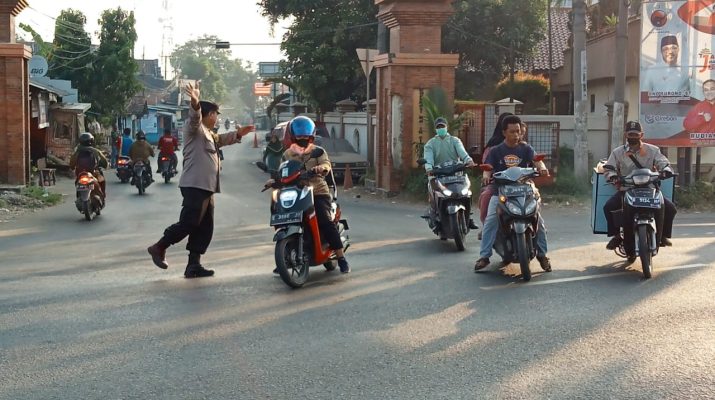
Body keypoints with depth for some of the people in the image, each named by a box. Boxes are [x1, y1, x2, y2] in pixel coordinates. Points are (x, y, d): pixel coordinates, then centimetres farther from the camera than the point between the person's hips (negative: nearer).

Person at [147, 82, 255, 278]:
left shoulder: (208, 133, 28)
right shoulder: (195, 127, -4)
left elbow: (220, 139, 48)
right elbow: (194, 117, -27)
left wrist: (237, 134, 42)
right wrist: (195, 102, -47)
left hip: (206, 188, 10)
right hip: (194, 186, -10)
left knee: (204, 228, 8)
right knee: (189, 223, -12)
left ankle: (193, 265, 10)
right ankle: (159, 248, 3)